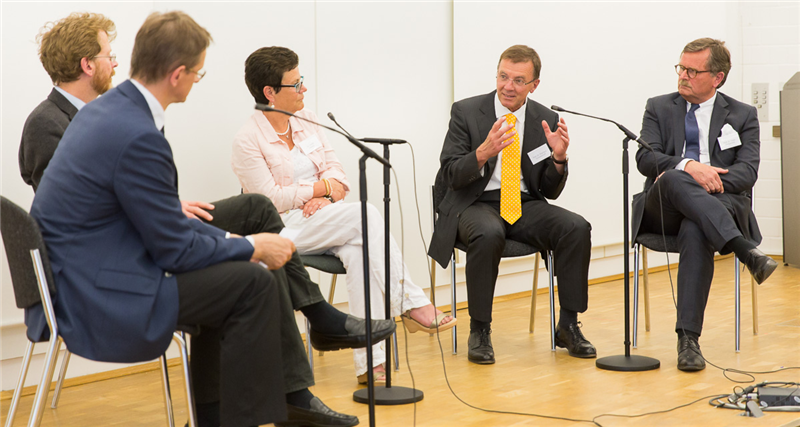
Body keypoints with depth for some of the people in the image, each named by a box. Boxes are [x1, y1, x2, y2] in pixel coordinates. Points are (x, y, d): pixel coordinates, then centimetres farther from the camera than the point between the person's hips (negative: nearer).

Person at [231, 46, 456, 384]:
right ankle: (410, 303, -25)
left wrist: (328, 196, -11)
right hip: (285, 228, -5)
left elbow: (334, 168, 11)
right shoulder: (247, 140, -7)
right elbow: (270, 198, -13)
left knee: (359, 250, -30)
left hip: (324, 219, 5)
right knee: (365, 214, -29)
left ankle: (369, 359, -36)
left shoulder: (306, 121, 12)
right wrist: (320, 187, -7)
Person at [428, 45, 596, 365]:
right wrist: (483, 153, -27)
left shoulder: (546, 120, 5)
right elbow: (450, 176, -9)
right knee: (489, 234, -38)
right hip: (477, 204, -3)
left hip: (525, 205, 3)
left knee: (577, 228, -24)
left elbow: (551, 191, 6)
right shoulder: (466, 112, -3)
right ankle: (479, 330, -21)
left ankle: (568, 326, -11)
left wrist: (558, 157, -14)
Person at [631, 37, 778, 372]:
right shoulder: (659, 108, 16)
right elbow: (645, 158, -1)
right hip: (663, 211, 1)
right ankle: (746, 250, -50)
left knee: (695, 231, -38)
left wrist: (712, 180, -18)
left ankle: (688, 338, -42)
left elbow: (748, 171, 1)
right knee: (673, 179, -36)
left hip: (721, 205, 0)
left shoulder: (742, 115, 15)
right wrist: (688, 166, -20)